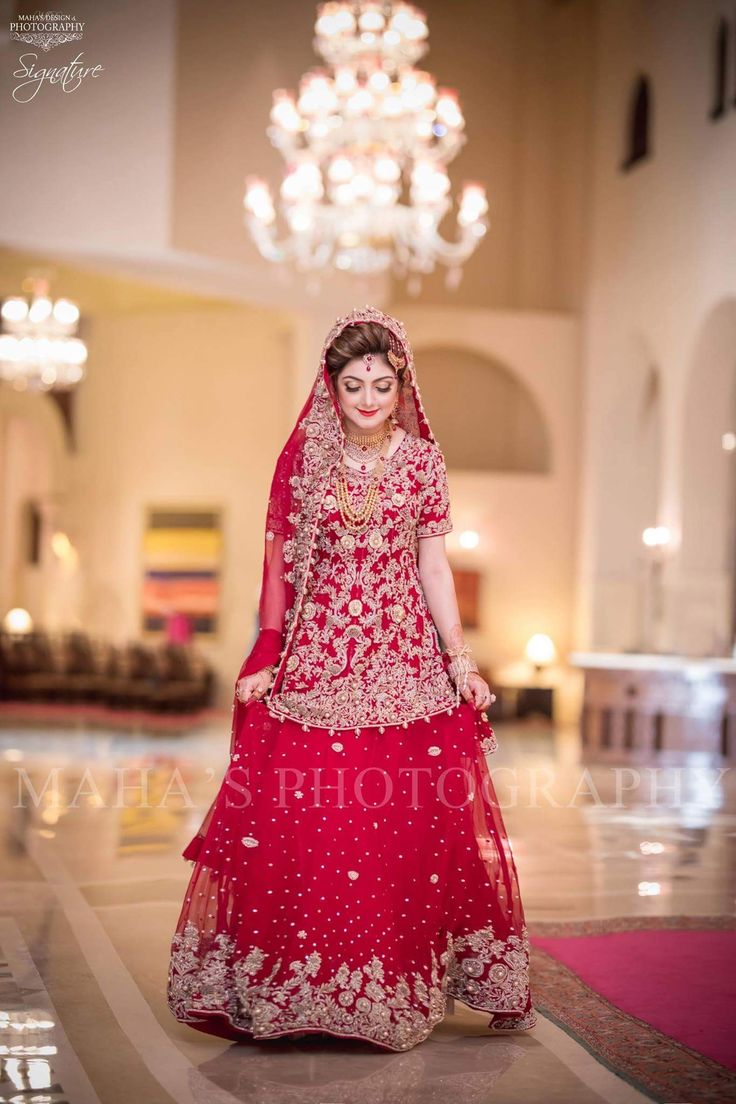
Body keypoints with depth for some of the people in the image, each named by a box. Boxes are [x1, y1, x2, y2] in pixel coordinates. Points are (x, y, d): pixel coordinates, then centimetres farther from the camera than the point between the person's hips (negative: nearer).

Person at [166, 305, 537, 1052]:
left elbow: (433, 566, 5)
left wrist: (460, 660, -1)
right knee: (299, 826, -2)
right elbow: (282, 564, 5)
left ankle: (398, 988, 15)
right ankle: (298, 990, 12)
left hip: (404, 661, 0)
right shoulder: (304, 457, 3)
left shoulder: (421, 459, 4)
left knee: (413, 826, 0)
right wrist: (266, 657, -1)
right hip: (317, 659, 0)